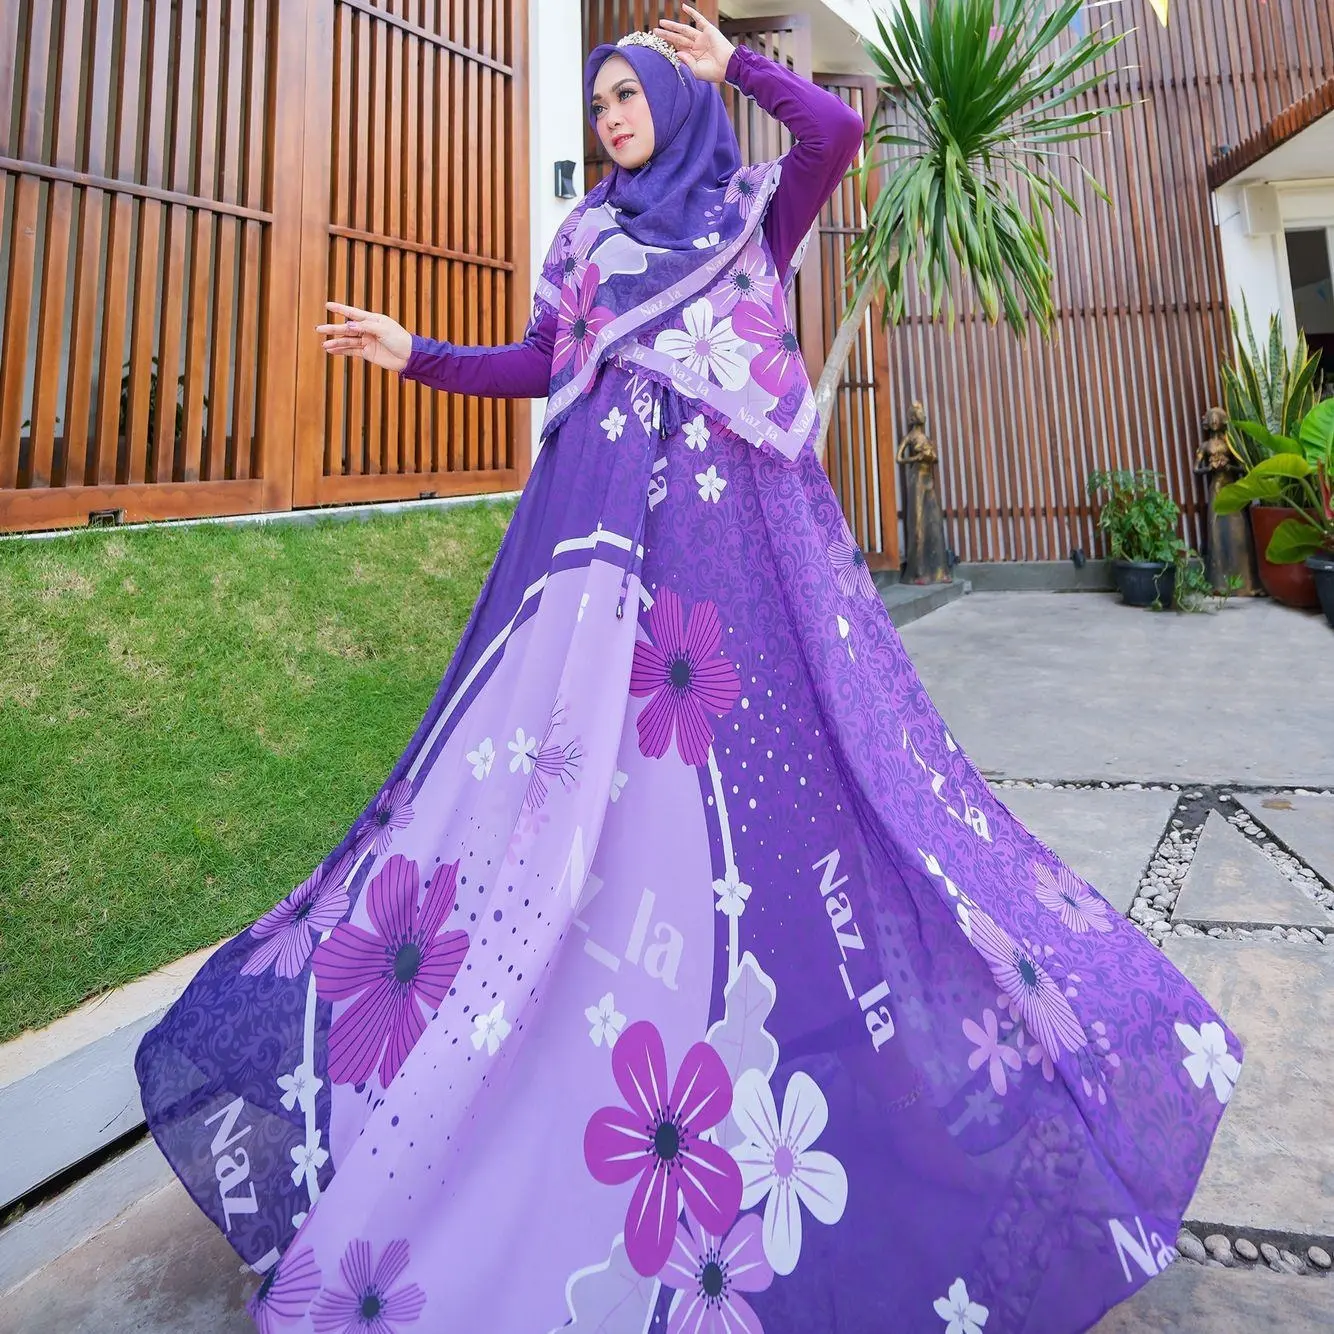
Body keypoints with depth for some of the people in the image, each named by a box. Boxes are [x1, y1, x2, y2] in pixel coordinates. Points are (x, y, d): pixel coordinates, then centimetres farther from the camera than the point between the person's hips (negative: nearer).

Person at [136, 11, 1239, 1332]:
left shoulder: (754, 208, 20)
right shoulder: (589, 231, 26)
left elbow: (836, 128, 3)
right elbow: (541, 361, 19)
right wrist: (416, 355, 13)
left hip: (733, 508, -1)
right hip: (609, 504, 2)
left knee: (769, 742, -7)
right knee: (571, 750, -8)